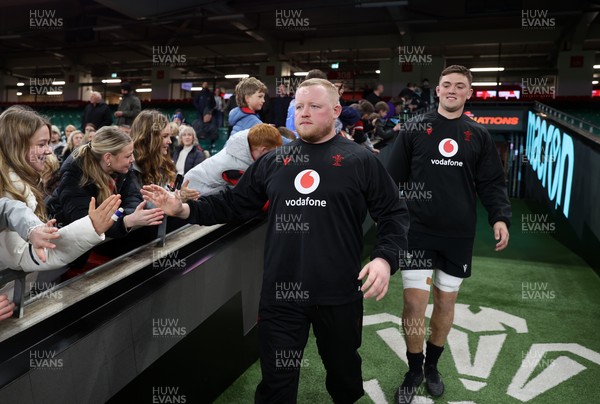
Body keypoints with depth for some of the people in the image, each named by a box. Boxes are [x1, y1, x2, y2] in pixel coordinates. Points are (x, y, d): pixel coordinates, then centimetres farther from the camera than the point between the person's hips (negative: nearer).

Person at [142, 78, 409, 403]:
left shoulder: (360, 160, -1)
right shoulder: (272, 162, 7)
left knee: (344, 369, 23)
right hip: (280, 292, 2)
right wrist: (185, 209, -2)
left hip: (339, 293, -1)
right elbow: (235, 203, 10)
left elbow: (394, 214, 0)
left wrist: (384, 257, -16)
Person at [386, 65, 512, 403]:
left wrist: (500, 217, -9)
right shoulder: (414, 129, 3)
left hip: (459, 234, 2)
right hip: (418, 230, -2)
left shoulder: (479, 135, 8)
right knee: (414, 302, -4)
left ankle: (432, 365, 35)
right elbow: (395, 178, 3)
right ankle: (414, 370, 20)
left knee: (446, 302, 12)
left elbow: (492, 182, 6)